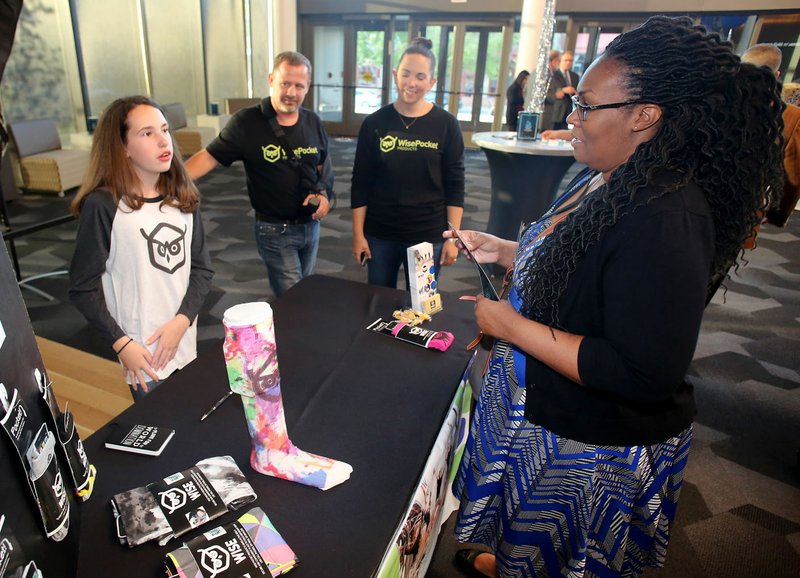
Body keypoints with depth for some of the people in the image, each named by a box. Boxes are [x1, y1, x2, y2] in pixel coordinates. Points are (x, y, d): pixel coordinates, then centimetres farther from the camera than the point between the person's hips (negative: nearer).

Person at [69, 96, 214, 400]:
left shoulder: (183, 197, 3)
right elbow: (83, 288, -8)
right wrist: (121, 343, -12)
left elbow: (202, 268, 3)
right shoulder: (103, 205, -12)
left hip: (185, 340, 4)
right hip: (142, 352, -4)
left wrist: (181, 321, -9)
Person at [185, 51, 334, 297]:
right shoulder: (247, 122, -13)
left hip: (311, 225, 5)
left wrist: (324, 194, -5)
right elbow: (209, 156, -12)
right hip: (275, 230, -5)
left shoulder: (313, 123, 2)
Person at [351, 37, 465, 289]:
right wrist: (358, 234, -1)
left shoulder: (446, 124, -4)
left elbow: (455, 185, -2)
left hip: (429, 235, -1)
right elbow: (360, 183, 1)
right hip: (380, 234, 1)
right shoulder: (374, 123, -2)